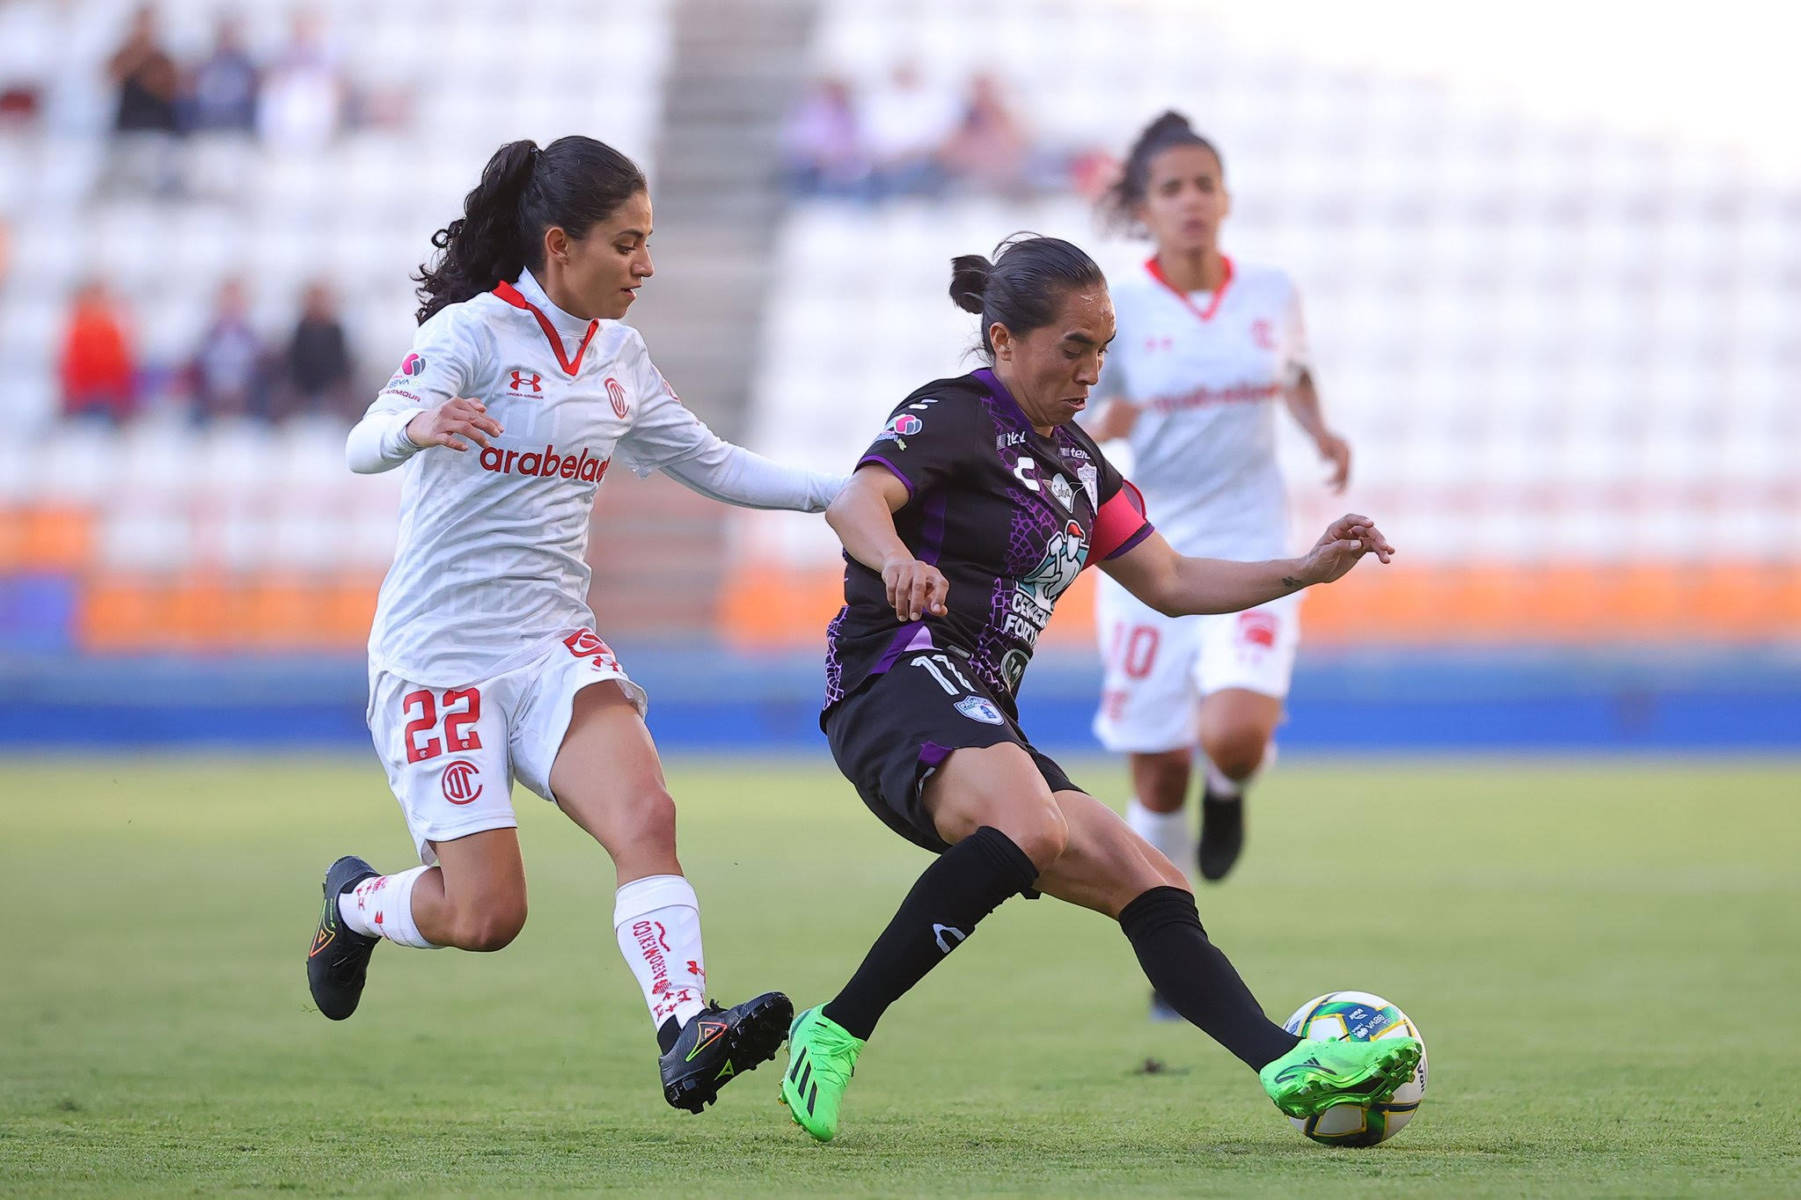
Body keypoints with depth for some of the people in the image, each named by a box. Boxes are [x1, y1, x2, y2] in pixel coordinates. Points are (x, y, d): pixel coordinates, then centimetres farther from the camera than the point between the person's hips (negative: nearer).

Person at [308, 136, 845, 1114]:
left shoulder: (617, 354, 10)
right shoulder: (472, 331, -11)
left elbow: (710, 464, 21)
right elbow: (364, 444, -24)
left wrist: (840, 494, 11)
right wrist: (418, 426, -47)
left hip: (554, 646, 5)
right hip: (440, 655, -5)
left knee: (644, 814, -23)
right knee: (487, 915, -7)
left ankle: (686, 1035, -33)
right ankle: (354, 903, 24)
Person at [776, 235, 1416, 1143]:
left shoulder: (1074, 460, 23)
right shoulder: (952, 416, -4)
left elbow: (1170, 583, 29)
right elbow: (858, 499, -24)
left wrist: (1307, 571, 18)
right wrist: (897, 560, -48)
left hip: (984, 720, 10)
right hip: (902, 683, -10)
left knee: (1148, 886, 0)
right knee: (1028, 829, -36)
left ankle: (1289, 1068, -6)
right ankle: (835, 1034, -33)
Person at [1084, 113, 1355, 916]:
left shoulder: (1273, 295, 3)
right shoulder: (1118, 312, -4)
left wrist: (1321, 430, 6)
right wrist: (1096, 430, -25)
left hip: (1248, 554, 1)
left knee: (1232, 735, -24)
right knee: (1159, 776, 0)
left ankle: (1228, 791, 14)